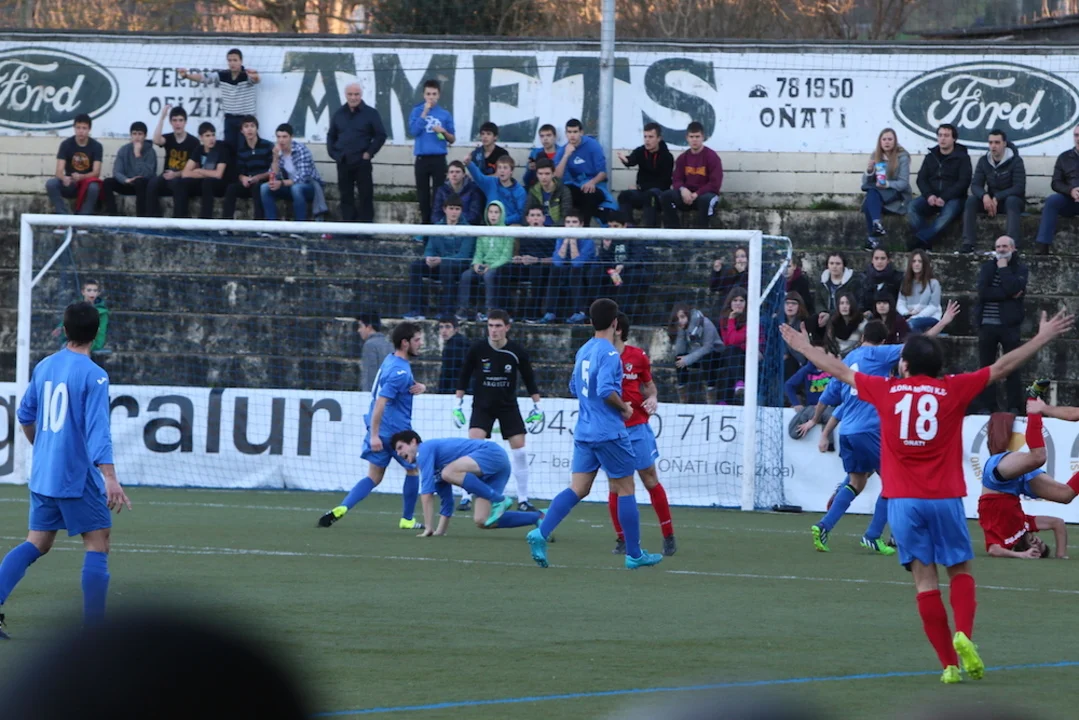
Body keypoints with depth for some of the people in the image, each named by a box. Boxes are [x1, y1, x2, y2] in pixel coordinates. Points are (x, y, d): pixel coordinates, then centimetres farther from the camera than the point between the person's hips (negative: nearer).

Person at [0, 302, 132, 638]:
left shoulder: (44, 367, 8)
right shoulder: (93, 376, -14)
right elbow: (97, 429, -22)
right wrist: (110, 478, -26)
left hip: (42, 473, 7)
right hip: (77, 477, -7)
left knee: (37, 544, 13)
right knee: (97, 545, 1)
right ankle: (94, 629, -4)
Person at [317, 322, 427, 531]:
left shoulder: (391, 360, 11)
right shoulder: (400, 371, -20)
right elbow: (380, 402, -27)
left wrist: (419, 387, 1)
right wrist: (374, 435, -29)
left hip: (379, 429, 8)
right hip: (396, 430, -8)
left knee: (374, 477, 7)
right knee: (413, 470, 15)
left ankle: (341, 509, -12)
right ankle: (407, 520, 23)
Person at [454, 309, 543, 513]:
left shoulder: (517, 351, -9)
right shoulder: (477, 349, -11)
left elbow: (529, 378, 4)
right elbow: (464, 376, 1)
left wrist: (537, 405, 4)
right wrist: (458, 404, 0)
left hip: (508, 406, 1)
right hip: (482, 405, -1)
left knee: (519, 448, -4)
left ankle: (523, 500, 7)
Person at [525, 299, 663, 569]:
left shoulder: (583, 351, 12)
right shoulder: (609, 354, -14)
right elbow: (606, 390, -26)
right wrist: (624, 408, -9)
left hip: (584, 432, 7)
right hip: (610, 433, -7)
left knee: (578, 489, 5)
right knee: (625, 489, 4)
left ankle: (541, 533, -14)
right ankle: (634, 555, 9)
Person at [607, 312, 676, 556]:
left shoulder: (638, 356, 0)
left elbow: (649, 385, 14)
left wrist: (652, 398, -8)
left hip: (637, 427, 0)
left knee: (650, 480, 2)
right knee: (615, 484, -1)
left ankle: (669, 536, 11)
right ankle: (622, 540, 10)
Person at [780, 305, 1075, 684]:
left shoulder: (886, 390, 2)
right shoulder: (953, 390, 0)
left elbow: (838, 370, 15)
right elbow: (1003, 367, 6)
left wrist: (802, 346, 30)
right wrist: (1043, 337, 16)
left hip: (903, 500, 0)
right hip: (945, 497, 0)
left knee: (925, 579, 1)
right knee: (960, 570, 12)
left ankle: (949, 663, -3)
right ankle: (963, 634, -14)